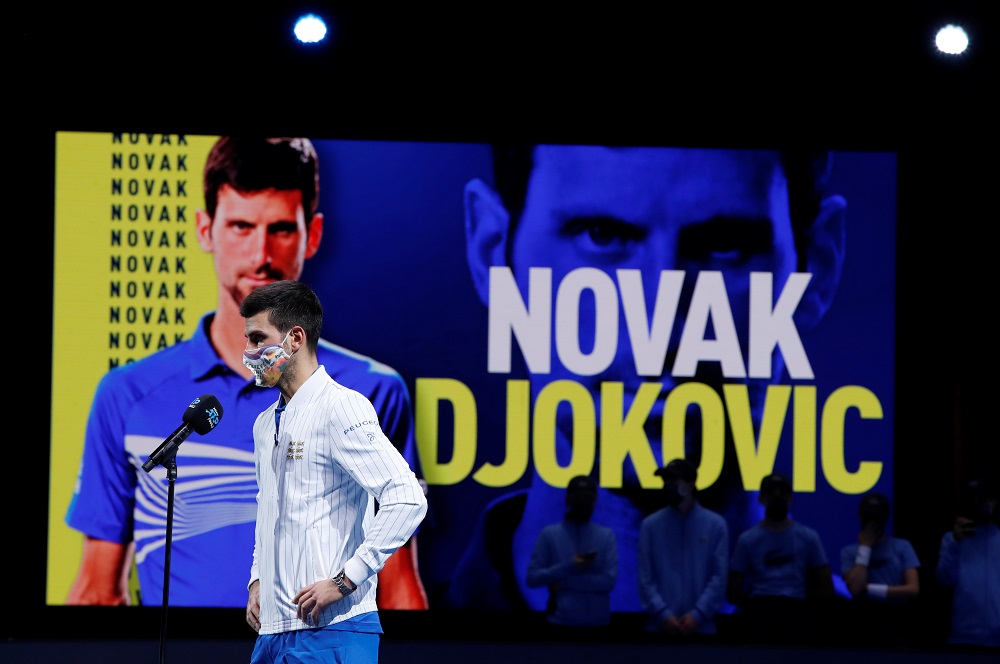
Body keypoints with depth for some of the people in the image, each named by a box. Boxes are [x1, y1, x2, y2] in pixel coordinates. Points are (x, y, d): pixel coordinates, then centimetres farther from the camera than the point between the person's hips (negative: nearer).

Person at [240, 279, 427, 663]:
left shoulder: (341, 407, -9)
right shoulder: (265, 423, 17)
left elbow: (407, 500, -18)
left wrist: (344, 581, -17)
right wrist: (258, 581, 15)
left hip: (331, 628, -8)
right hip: (272, 630, 8)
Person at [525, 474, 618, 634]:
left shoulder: (606, 536, 5)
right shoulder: (549, 534, 3)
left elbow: (609, 580, -7)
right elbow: (532, 578, -3)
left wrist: (565, 583, -12)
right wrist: (568, 567, -16)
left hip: (596, 624, 1)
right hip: (561, 622, -1)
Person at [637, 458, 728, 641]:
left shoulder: (715, 525, 4)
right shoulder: (651, 525, 6)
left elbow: (719, 576, -1)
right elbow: (645, 577, 1)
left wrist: (698, 614, -12)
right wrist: (662, 613, -12)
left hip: (700, 627, 0)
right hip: (660, 626, 0)